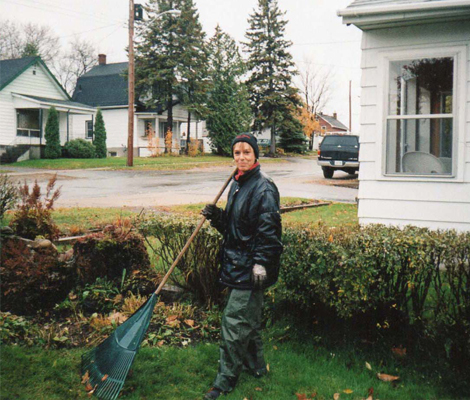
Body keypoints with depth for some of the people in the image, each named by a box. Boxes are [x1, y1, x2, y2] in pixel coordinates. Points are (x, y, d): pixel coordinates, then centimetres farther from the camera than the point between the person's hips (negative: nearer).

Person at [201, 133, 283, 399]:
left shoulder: (263, 187, -14)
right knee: (249, 317, 20)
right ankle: (255, 365, 36)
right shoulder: (238, 184, 13)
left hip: (251, 267, -9)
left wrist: (261, 263, -24)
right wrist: (216, 216, 1)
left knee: (234, 319, -4)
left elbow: (268, 227, -19)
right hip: (236, 262, 9)